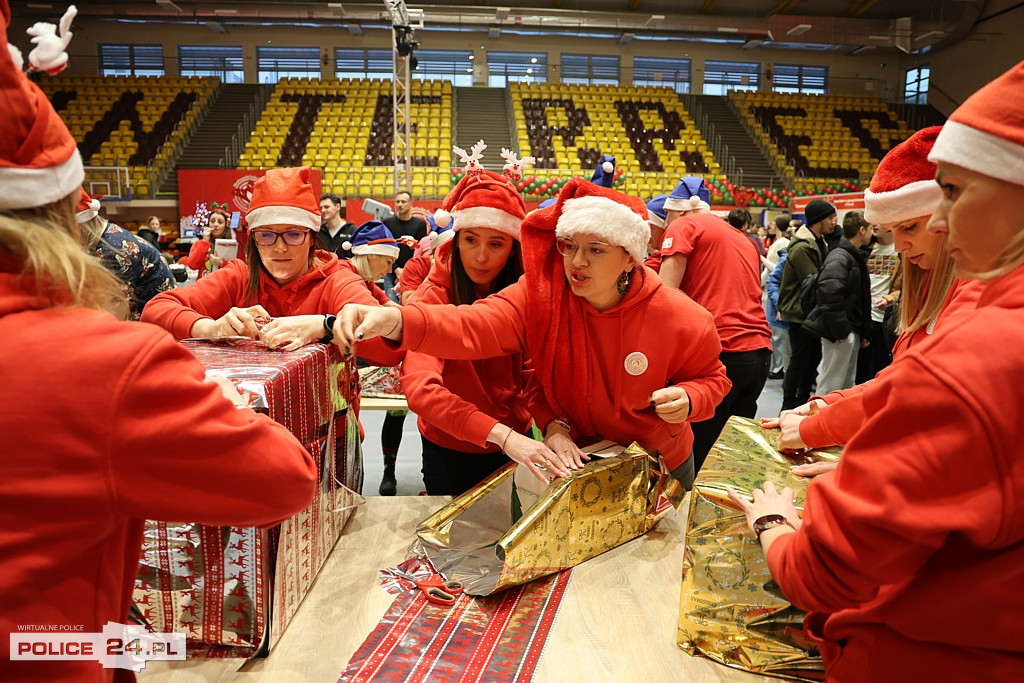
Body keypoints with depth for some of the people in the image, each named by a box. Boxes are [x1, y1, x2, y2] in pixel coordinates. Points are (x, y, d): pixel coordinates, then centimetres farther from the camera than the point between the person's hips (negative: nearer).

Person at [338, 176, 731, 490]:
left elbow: (711, 378, -6)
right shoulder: (540, 297, -23)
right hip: (574, 459, 1)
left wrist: (687, 399, -29)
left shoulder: (680, 318, -23)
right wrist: (397, 321, -57)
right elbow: (473, 327, -39)